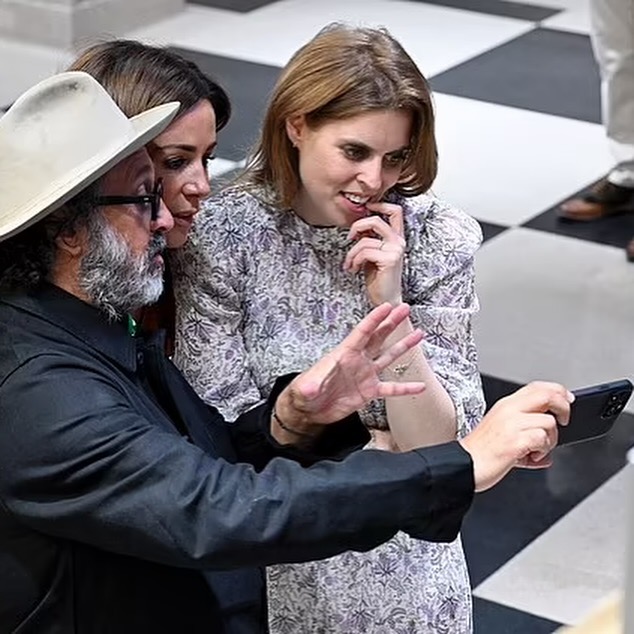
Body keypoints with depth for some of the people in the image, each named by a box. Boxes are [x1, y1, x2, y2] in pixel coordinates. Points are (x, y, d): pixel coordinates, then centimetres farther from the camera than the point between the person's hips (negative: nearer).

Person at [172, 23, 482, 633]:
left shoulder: (438, 238, -12)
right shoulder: (220, 235, -16)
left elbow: (440, 445, -14)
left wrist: (389, 305, -25)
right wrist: (382, 445, -13)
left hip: (403, 557, 2)